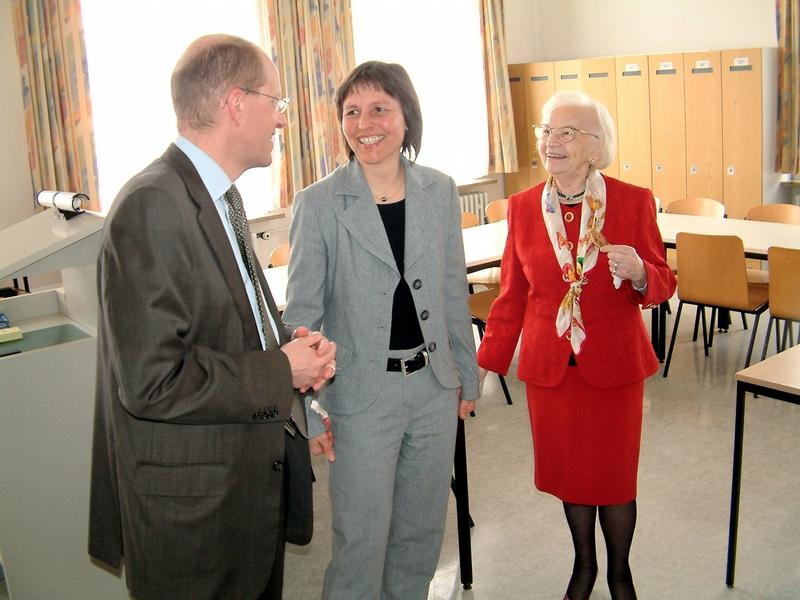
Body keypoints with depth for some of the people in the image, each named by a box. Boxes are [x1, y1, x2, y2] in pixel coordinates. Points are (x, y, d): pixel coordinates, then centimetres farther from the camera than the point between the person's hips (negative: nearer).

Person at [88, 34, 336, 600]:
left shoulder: (222, 196, 7)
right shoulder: (152, 207, -24)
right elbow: (151, 380, -28)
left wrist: (291, 342, -3)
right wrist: (282, 372, -18)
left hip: (253, 475, 9)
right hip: (194, 501, -9)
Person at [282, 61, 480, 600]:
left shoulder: (440, 192, 1)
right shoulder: (319, 204, -11)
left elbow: (454, 293, 9)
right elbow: (303, 312, -7)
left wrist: (467, 375, 12)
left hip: (434, 387, 4)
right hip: (362, 394, -4)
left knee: (422, 528, 19)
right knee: (363, 536, 7)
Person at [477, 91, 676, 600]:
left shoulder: (634, 201, -7)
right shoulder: (523, 207, -1)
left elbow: (663, 285, -2)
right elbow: (512, 295, 5)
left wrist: (639, 272, -25)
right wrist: (486, 363, 4)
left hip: (614, 365, -2)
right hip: (549, 366, 2)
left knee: (615, 474, 9)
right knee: (567, 470, 15)